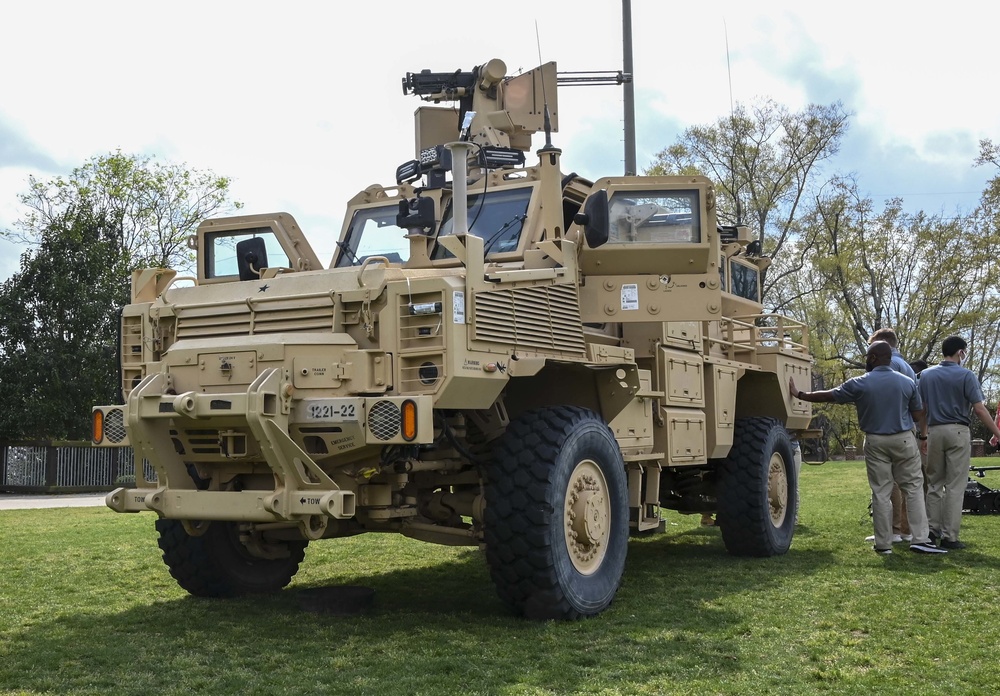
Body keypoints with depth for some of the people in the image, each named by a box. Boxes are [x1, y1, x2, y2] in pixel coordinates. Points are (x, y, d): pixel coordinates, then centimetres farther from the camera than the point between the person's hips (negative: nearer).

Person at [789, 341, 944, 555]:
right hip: (904, 440, 1)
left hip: (875, 441, 0)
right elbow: (919, 415, 4)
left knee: (880, 492, 4)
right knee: (913, 487, 5)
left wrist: (799, 394, 12)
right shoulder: (907, 382, 0)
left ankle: (883, 544, 6)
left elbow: (828, 395, 1)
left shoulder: (859, 384, -6)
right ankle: (920, 539, -2)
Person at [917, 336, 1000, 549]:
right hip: (958, 432, -4)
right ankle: (949, 537, -3)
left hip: (935, 431, 4)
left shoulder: (926, 374, 7)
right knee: (955, 486, -2)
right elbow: (979, 409, -10)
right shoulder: (966, 375, -6)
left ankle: (932, 529, 13)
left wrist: (923, 435, 15)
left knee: (934, 483, 15)